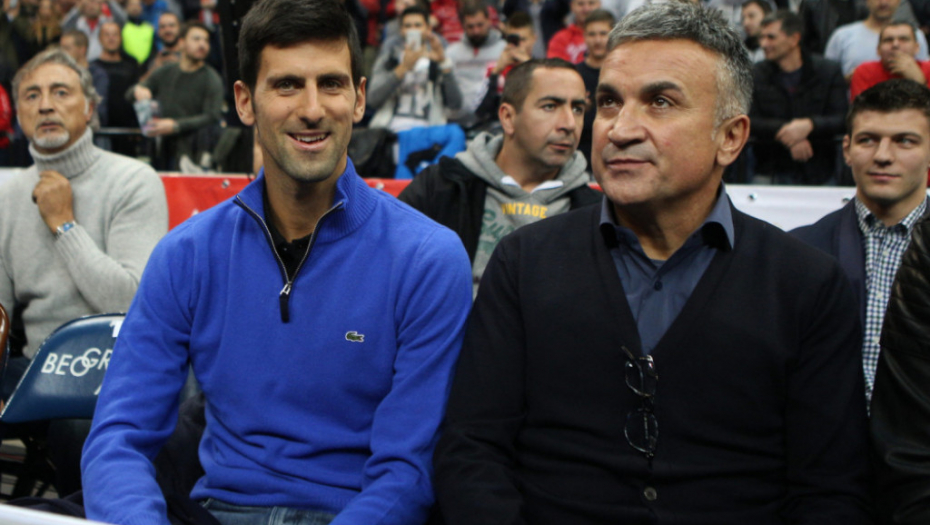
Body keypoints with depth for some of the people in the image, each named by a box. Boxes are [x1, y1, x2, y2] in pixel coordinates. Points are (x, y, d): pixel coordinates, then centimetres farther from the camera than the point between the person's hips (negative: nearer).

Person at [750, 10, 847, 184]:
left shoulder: (829, 71, 6)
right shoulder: (756, 74, 7)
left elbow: (842, 120, -3)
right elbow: (748, 122, -6)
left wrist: (810, 124, -23)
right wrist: (786, 129, -20)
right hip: (773, 172, 0)